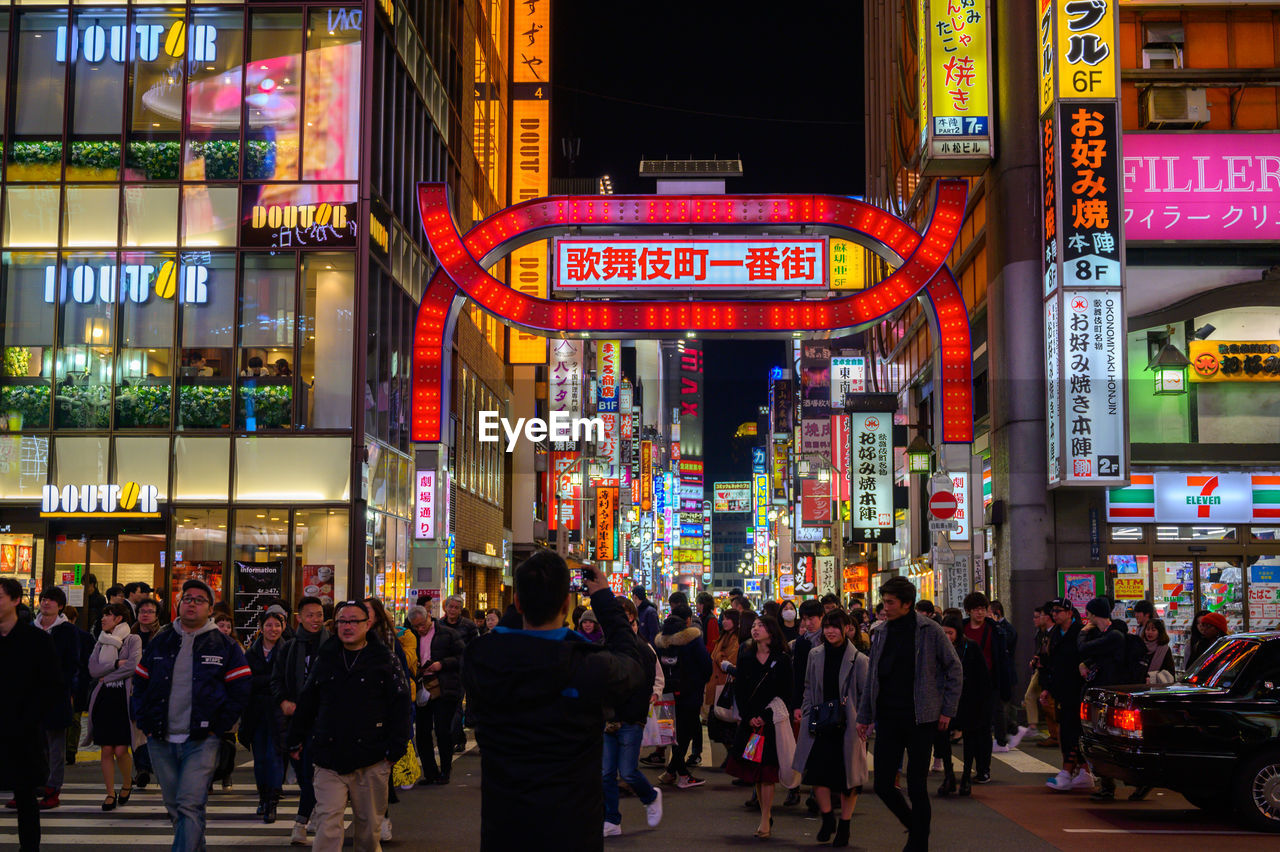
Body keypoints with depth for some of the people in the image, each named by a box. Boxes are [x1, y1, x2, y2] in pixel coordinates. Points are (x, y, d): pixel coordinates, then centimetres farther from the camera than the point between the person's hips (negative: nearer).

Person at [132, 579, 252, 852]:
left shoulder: (224, 646, 2)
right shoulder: (160, 642, 12)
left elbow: (240, 691, 1)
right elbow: (139, 685, 16)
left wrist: (218, 727, -7)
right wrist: (145, 723, 5)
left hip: (202, 740, -4)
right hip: (161, 741, 4)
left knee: (190, 805, -14)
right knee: (174, 806, 12)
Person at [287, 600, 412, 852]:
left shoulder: (384, 659, 0)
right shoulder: (324, 658, 9)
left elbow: (400, 705, -1)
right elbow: (306, 703, 18)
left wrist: (396, 747, -7)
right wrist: (295, 740, 19)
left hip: (371, 759, -1)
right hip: (329, 760, 1)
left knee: (369, 825, 10)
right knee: (327, 824, -7)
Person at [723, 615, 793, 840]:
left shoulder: (782, 660, -1)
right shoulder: (745, 657, 8)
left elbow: (786, 694, -2)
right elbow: (739, 690, 6)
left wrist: (765, 716, -9)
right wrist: (748, 717, -5)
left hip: (772, 720, -3)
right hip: (749, 721, 3)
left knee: (766, 771, -7)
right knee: (755, 773, 4)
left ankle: (765, 821, -4)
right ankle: (767, 816, 15)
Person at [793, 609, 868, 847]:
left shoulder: (858, 659, -5)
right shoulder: (815, 655, 6)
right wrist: (807, 715, 7)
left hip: (847, 725, -3)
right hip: (820, 725, 3)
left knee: (848, 775, 3)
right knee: (817, 771, -6)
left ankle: (844, 826, 18)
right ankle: (827, 818, 14)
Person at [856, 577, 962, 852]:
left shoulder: (930, 630, -5)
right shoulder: (880, 632, 8)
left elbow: (954, 669, 1)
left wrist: (947, 710, -2)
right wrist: (864, 716, 14)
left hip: (920, 718, -4)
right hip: (888, 718, 4)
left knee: (916, 787, -2)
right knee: (882, 785, 2)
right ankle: (915, 827, 26)